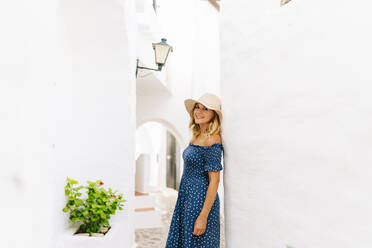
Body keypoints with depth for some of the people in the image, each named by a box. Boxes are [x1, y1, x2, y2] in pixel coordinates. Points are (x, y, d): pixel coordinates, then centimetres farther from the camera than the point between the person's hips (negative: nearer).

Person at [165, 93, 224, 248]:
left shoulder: (212, 140, -18)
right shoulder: (197, 136, 9)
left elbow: (214, 182, -20)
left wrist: (203, 217, -21)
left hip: (201, 201, -9)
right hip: (187, 198, 9)